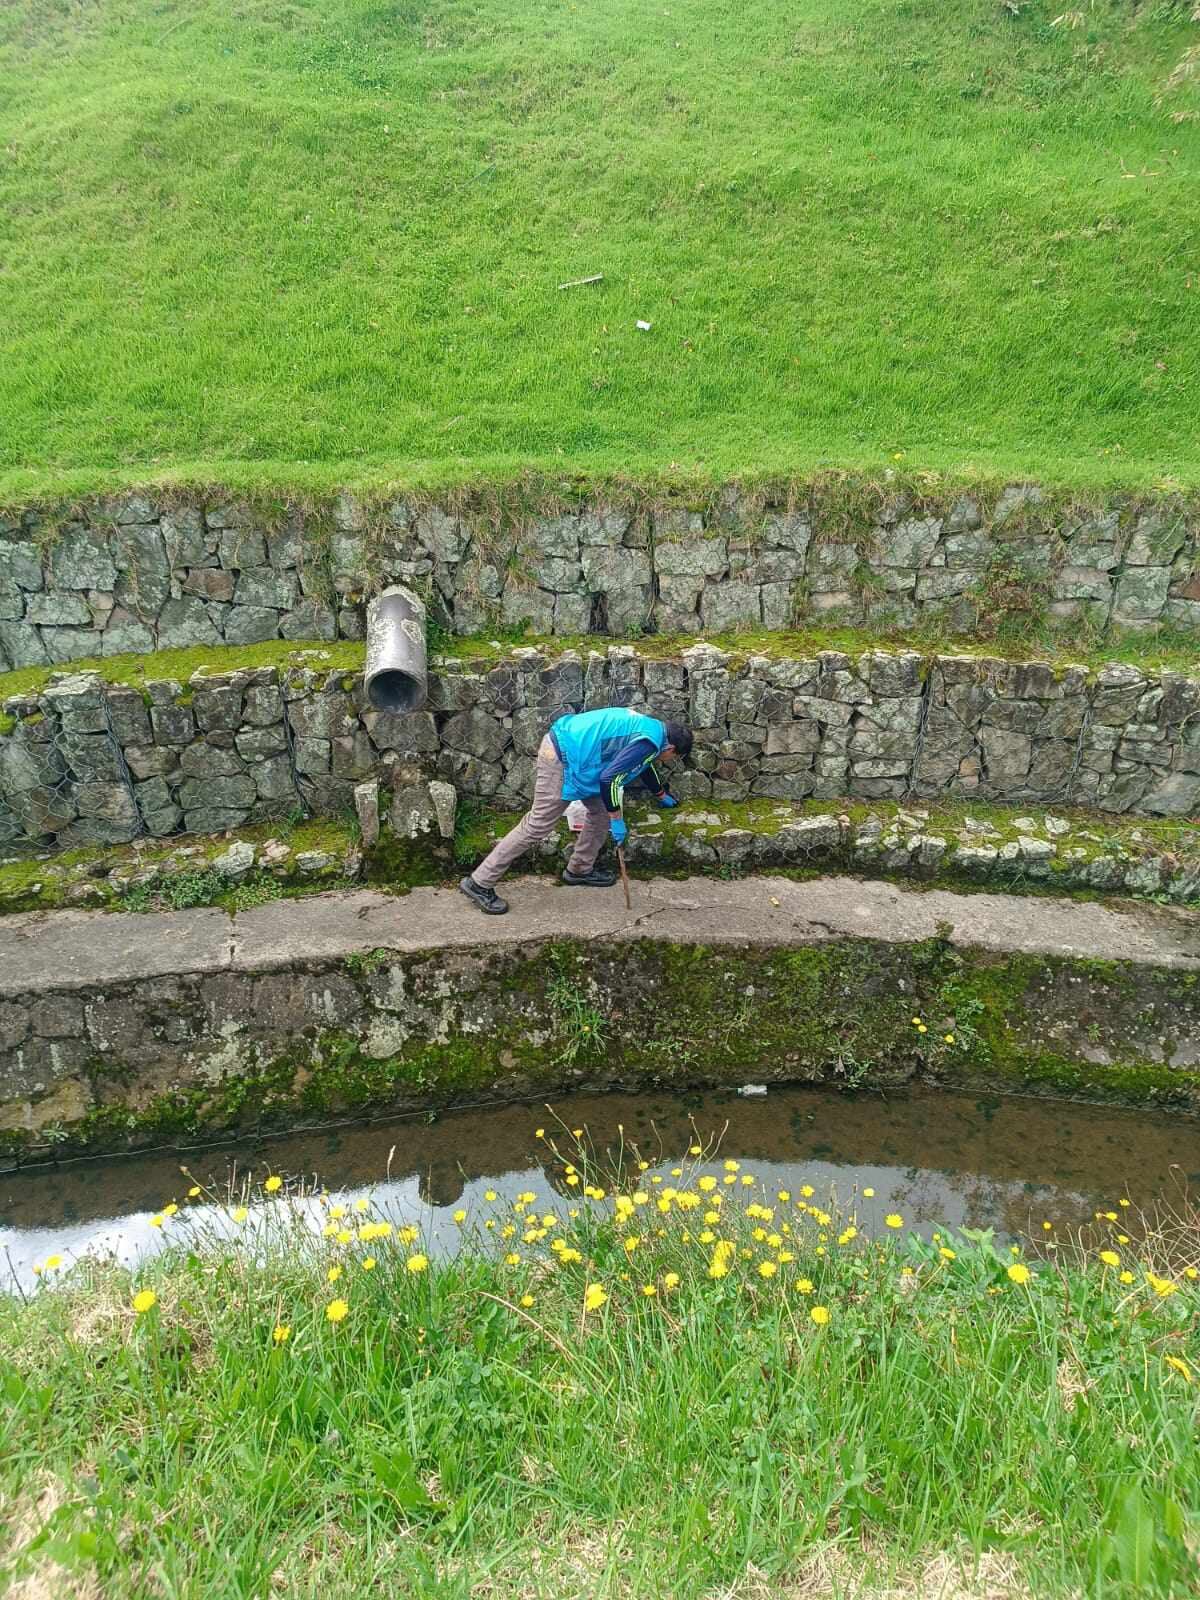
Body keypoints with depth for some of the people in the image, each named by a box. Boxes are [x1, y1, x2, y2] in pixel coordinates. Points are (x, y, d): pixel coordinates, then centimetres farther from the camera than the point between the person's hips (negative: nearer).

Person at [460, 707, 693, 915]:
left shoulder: (651, 726, 15)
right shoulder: (650, 742, -16)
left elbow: (645, 764, 36)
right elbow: (609, 779, -22)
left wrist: (663, 795, 51)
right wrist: (616, 820, -10)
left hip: (564, 743, 10)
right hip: (563, 761, -10)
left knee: (601, 810, 18)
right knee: (538, 825, -6)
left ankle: (579, 870, 31)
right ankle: (479, 883, -2)